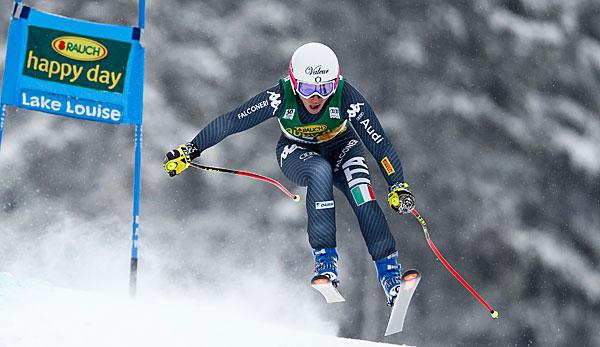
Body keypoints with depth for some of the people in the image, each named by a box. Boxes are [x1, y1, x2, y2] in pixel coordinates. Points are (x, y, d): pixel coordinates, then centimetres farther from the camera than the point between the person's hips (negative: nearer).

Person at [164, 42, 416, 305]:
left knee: (361, 193, -30)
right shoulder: (280, 97, -32)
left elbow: (379, 143, -30)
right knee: (320, 171, -36)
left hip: (340, 147, 0)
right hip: (296, 152, 0)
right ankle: (325, 259, -31)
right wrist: (190, 150, -23)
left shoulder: (346, 97, -32)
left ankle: (388, 271, -26)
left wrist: (398, 187, -37)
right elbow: (229, 122, -25)